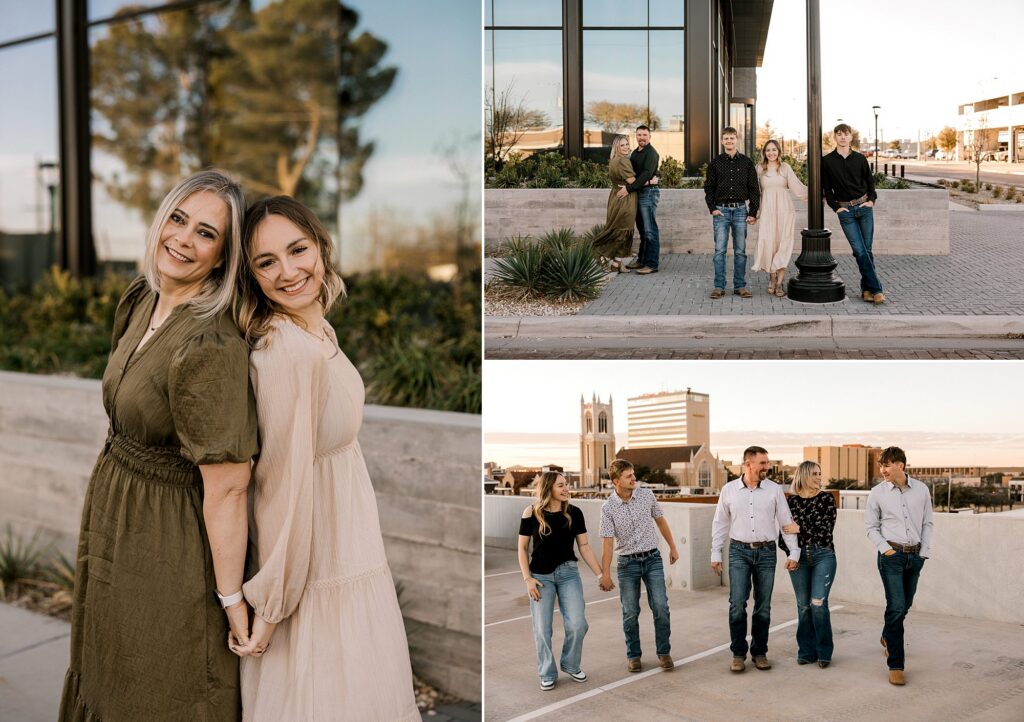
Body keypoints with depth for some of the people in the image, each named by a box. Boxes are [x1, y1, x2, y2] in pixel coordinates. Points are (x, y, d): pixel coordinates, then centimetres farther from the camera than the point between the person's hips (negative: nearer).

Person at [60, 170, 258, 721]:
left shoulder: (212, 347, -30)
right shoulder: (140, 298, -3)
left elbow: (227, 488, -28)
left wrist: (231, 597, -23)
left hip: (169, 540, -8)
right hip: (113, 512, 8)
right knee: (111, 676, 27)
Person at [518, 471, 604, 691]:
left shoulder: (574, 513, -4)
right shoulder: (532, 514, -9)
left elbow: (584, 547, 3)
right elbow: (522, 548, -1)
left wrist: (601, 574, 1)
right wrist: (527, 579, -8)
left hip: (568, 573, 2)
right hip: (540, 576, -2)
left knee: (577, 625, -5)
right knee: (542, 629, 0)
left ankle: (571, 665, 21)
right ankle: (547, 674, 19)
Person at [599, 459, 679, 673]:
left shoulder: (647, 495, -2)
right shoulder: (608, 508, -9)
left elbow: (660, 521, 12)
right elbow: (607, 542, -11)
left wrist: (673, 547, 16)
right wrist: (605, 573, -14)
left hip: (652, 559, 2)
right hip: (627, 563, -1)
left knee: (661, 607, -5)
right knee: (630, 613, 4)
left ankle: (664, 652, 8)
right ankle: (633, 655, 18)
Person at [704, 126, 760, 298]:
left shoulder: (746, 162, 5)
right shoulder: (715, 162, 5)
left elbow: (754, 188, 6)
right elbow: (709, 187, 7)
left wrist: (753, 212, 0)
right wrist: (712, 208, -4)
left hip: (740, 210, 1)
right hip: (721, 210, 0)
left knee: (740, 251, 4)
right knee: (719, 250, -2)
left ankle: (740, 286, 10)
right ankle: (719, 287, 2)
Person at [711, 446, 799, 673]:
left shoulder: (774, 490, 1)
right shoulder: (729, 490, 2)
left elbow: (787, 522, 4)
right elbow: (720, 524, 7)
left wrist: (794, 552, -1)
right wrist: (716, 554, 5)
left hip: (766, 552, 1)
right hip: (739, 552, -1)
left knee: (763, 606, 6)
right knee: (737, 603, -9)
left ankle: (759, 652, 19)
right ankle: (738, 654, 3)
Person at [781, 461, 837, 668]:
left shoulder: (826, 498, 1)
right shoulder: (791, 500, 6)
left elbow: (827, 527, -9)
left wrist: (801, 528, -13)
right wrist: (789, 554, -1)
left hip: (823, 555, -2)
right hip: (799, 556, 2)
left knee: (818, 604, -9)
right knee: (803, 606, 6)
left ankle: (824, 652, 5)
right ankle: (806, 651, 17)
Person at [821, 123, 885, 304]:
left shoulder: (860, 159, 5)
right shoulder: (827, 161, 1)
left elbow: (870, 181, 15)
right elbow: (826, 188, 7)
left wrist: (872, 199, 2)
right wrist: (835, 207, -1)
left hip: (864, 207, 1)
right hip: (845, 210, -1)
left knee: (867, 250, 0)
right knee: (859, 251, -9)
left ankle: (867, 289, 7)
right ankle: (875, 289, -8)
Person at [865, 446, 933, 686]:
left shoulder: (921, 490, 2)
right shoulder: (877, 493, -3)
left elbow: (927, 524, 9)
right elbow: (871, 526, 4)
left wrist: (924, 552, 1)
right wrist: (885, 549, -8)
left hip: (915, 555, 3)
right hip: (891, 555, -3)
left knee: (905, 605, 16)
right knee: (896, 607, -11)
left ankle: (888, 638, 45)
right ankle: (895, 665, -7)